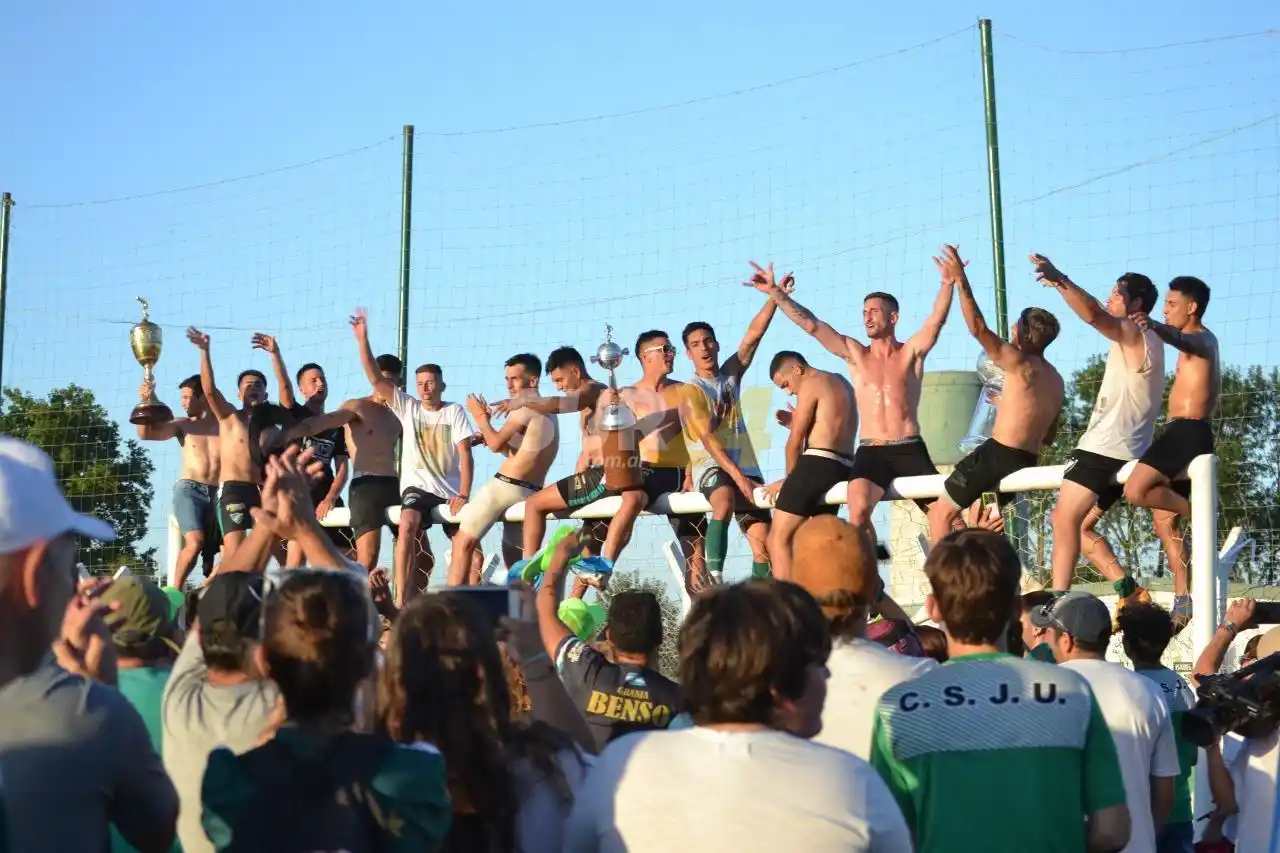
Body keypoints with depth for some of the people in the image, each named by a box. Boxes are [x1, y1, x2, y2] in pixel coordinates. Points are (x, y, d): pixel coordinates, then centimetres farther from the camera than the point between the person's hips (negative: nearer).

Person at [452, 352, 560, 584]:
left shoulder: (526, 408, -8)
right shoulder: (547, 413, 21)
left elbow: (496, 444, -13)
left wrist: (480, 417, 2)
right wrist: (488, 436, 15)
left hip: (505, 486, -9)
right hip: (531, 493, 9)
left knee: (463, 541, -2)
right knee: (514, 557, 13)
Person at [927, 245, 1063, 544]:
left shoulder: (1019, 362, -9)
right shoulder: (1055, 379, 15)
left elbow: (978, 328, -18)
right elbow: (1048, 437, 21)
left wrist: (960, 281, -17)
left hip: (997, 455, -9)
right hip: (1027, 462, 9)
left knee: (940, 513, 1)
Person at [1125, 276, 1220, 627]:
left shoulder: (1201, 338, -8)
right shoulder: (1198, 342, 23)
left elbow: (1180, 340, -34)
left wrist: (1154, 326, -53)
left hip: (1187, 431, -10)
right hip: (1184, 432, 11)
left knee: (1135, 491, -25)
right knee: (1164, 521, 8)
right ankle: (1183, 599, 7)